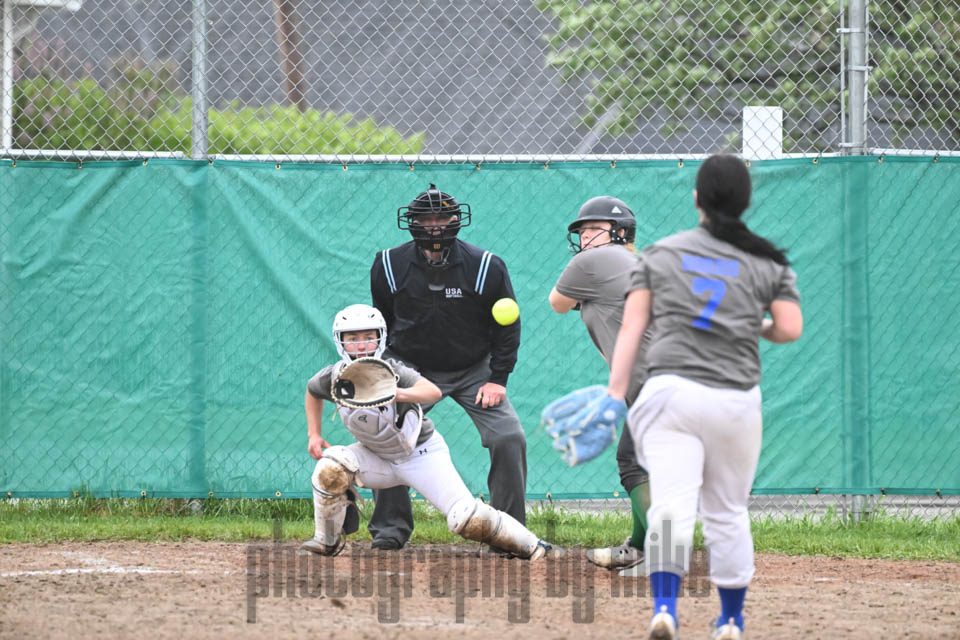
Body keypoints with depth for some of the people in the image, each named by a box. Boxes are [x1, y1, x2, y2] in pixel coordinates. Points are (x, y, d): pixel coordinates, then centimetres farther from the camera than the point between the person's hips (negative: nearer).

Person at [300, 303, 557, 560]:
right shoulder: (333, 377, -12)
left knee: (467, 518, -16)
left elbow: (433, 392, -46)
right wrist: (314, 434, 5)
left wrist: (398, 394, -65)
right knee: (330, 469, -23)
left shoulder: (391, 371, -27)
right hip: (377, 457, 4)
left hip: (422, 453, -4)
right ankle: (328, 541, -2)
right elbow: (312, 392, 14)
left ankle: (532, 547, 2)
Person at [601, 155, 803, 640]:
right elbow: (790, 328, -1)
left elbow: (631, 327, 3)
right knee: (728, 513, 16)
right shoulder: (769, 263, 8)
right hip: (736, 400, 1)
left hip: (669, 389, -1)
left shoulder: (659, 254, 10)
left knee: (671, 507, -11)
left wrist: (614, 394, 0)